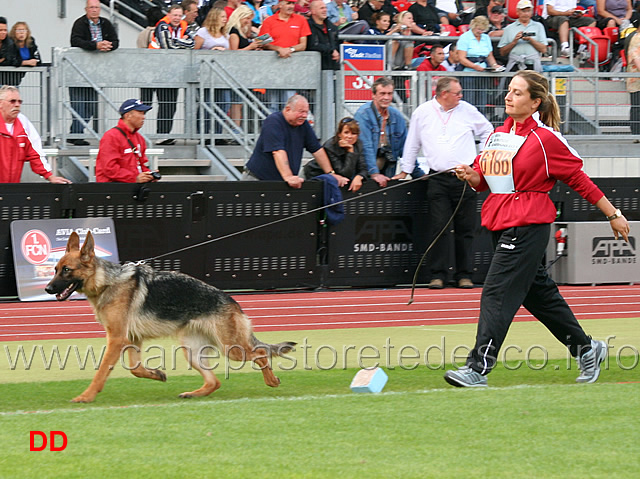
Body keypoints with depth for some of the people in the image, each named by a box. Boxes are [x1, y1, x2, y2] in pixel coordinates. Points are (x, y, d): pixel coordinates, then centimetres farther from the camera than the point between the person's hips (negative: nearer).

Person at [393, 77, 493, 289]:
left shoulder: (468, 111, 6)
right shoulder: (422, 112, 5)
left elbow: (488, 132, 19)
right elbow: (412, 143, 15)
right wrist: (405, 171, 17)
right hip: (438, 179, 0)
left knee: (465, 229, 1)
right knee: (439, 228, -5)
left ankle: (464, 275, 6)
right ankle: (438, 275, -1)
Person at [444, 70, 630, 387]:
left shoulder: (545, 138, -9)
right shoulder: (498, 134, 11)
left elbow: (580, 180, -3)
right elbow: (485, 180, 18)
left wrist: (613, 215, 1)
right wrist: (471, 176, -5)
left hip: (528, 225, -8)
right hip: (500, 224, 8)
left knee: (498, 292, -14)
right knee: (538, 292, 15)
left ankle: (478, 367, -15)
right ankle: (586, 349, 30)